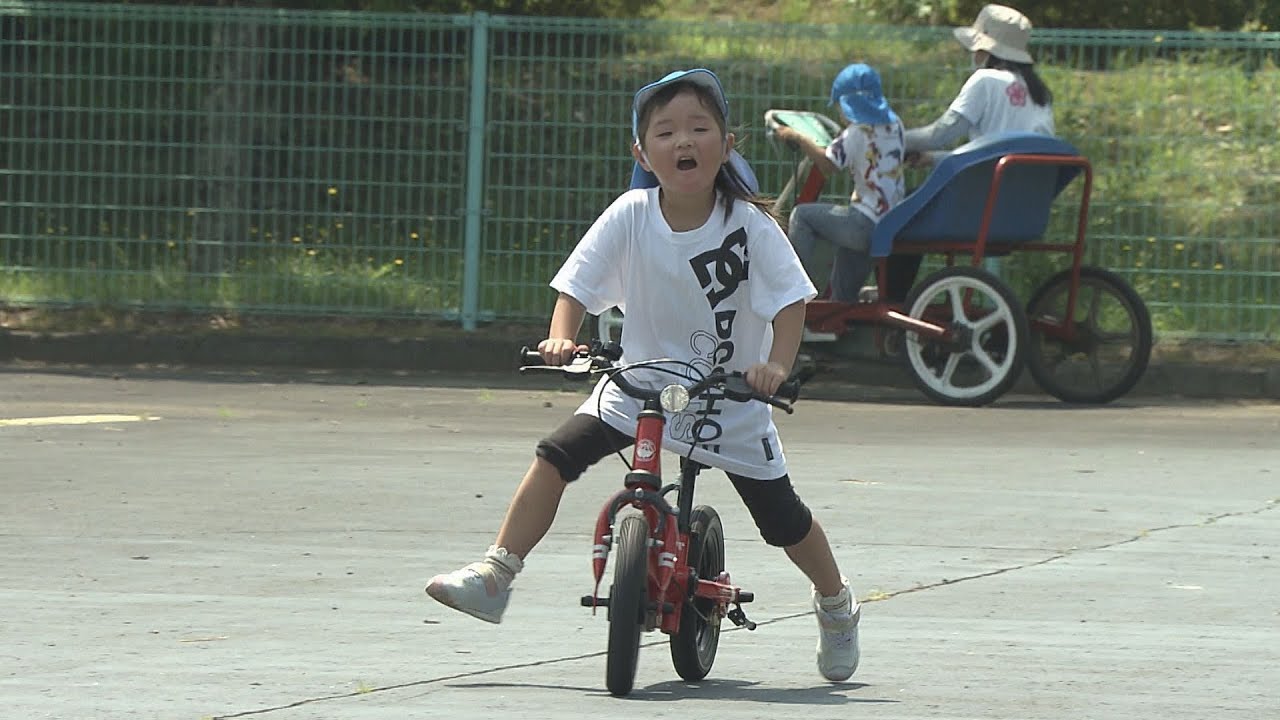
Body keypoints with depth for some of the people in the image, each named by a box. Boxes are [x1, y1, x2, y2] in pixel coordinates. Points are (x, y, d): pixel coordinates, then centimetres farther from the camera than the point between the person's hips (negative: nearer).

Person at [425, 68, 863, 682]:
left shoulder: (748, 225, -17)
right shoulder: (630, 217, -13)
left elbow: (790, 298, -17)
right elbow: (577, 285, -10)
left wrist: (776, 364, -33)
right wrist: (561, 337, -29)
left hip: (730, 396, -1)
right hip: (640, 383, 2)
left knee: (781, 517, 1)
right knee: (556, 455, -17)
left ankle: (836, 604, 28)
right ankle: (496, 575, -11)